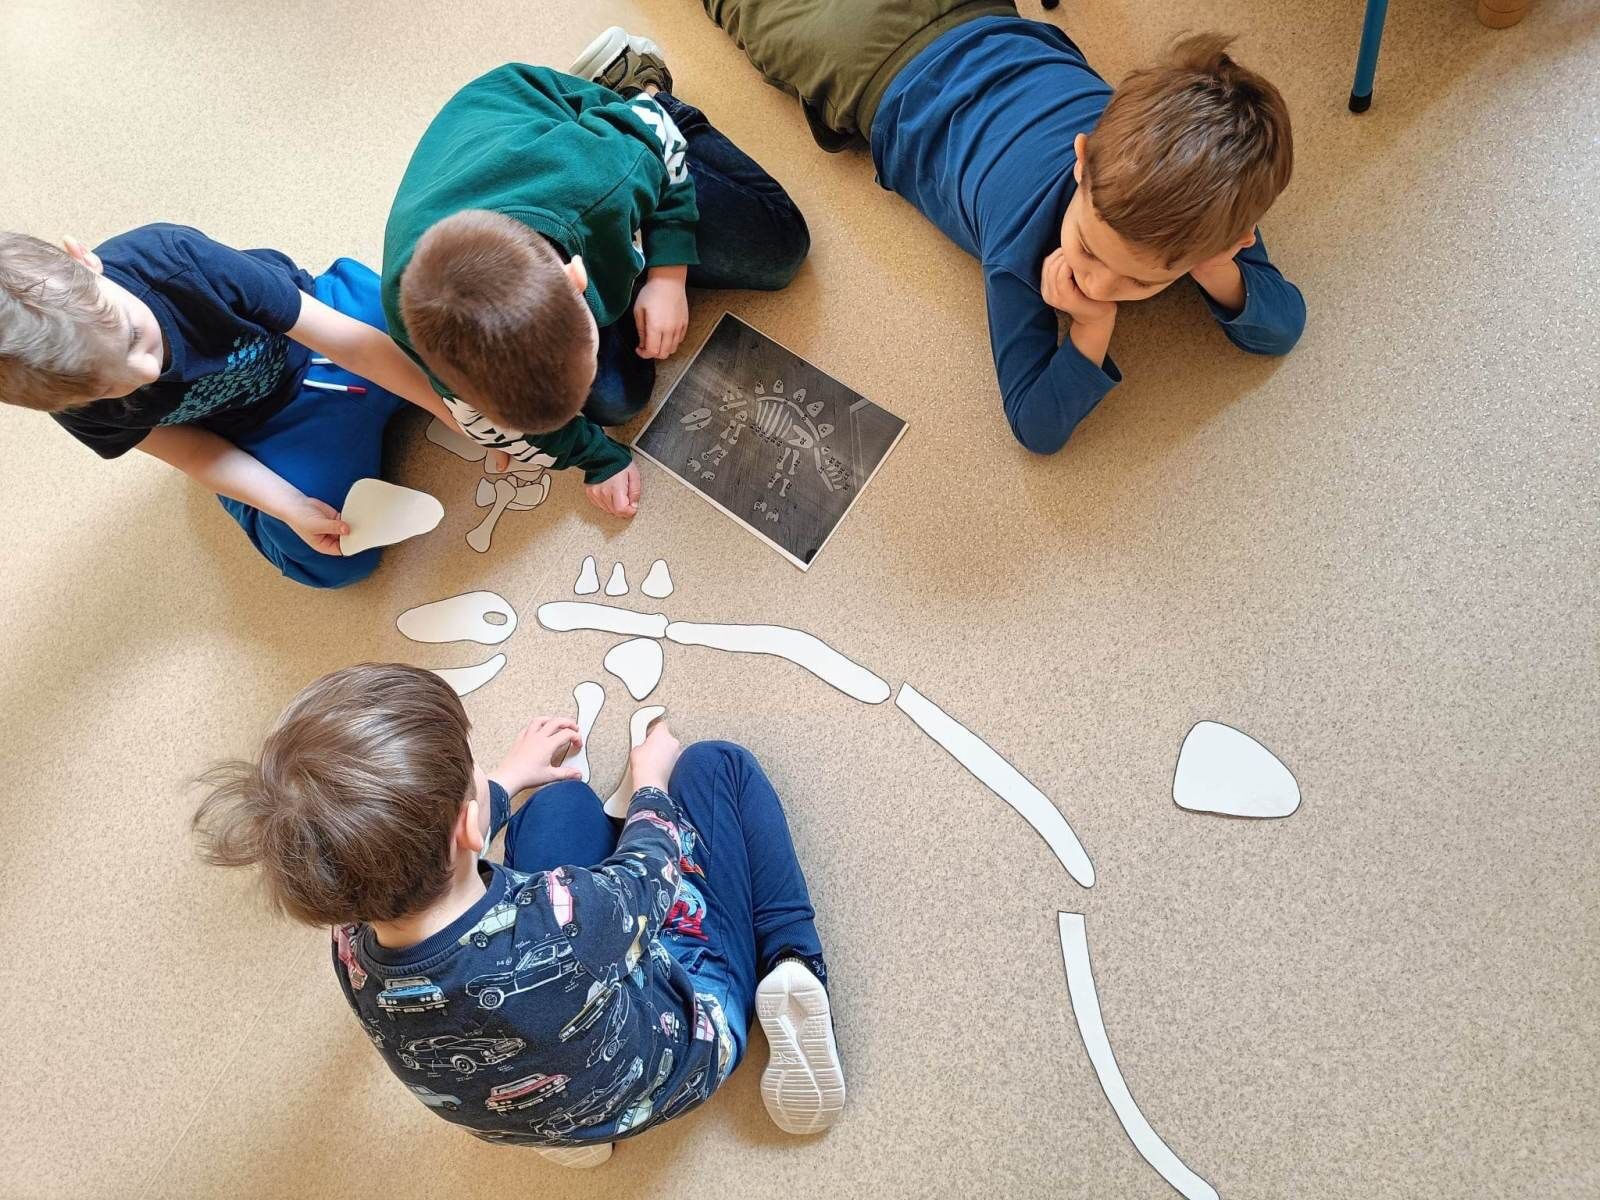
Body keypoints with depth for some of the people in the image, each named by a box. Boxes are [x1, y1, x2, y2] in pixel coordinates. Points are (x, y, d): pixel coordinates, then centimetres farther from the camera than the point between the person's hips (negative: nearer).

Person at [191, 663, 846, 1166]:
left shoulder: (354, 950, -27)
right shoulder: (563, 920, -45)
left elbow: (403, 852, 0)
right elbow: (646, 877, -19)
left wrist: (505, 781, 15)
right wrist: (651, 782, 3)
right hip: (688, 1029, -4)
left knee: (561, 800, 23)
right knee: (715, 763, 6)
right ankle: (792, 965, -3)